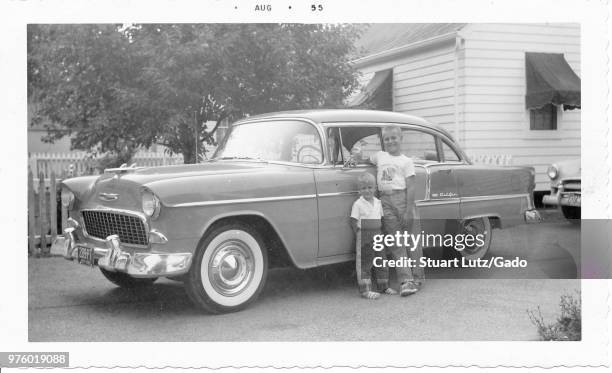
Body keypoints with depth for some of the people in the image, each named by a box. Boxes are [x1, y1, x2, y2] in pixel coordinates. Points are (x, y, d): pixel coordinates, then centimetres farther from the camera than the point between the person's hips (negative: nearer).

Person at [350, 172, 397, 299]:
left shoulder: (378, 202, 8)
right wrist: (359, 234, -12)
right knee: (364, 264, -2)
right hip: (364, 237, -6)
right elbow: (353, 221, -9)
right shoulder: (358, 204, -9)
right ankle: (365, 290, 0)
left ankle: (384, 286, 26)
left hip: (378, 236, 6)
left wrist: (380, 233, 9)